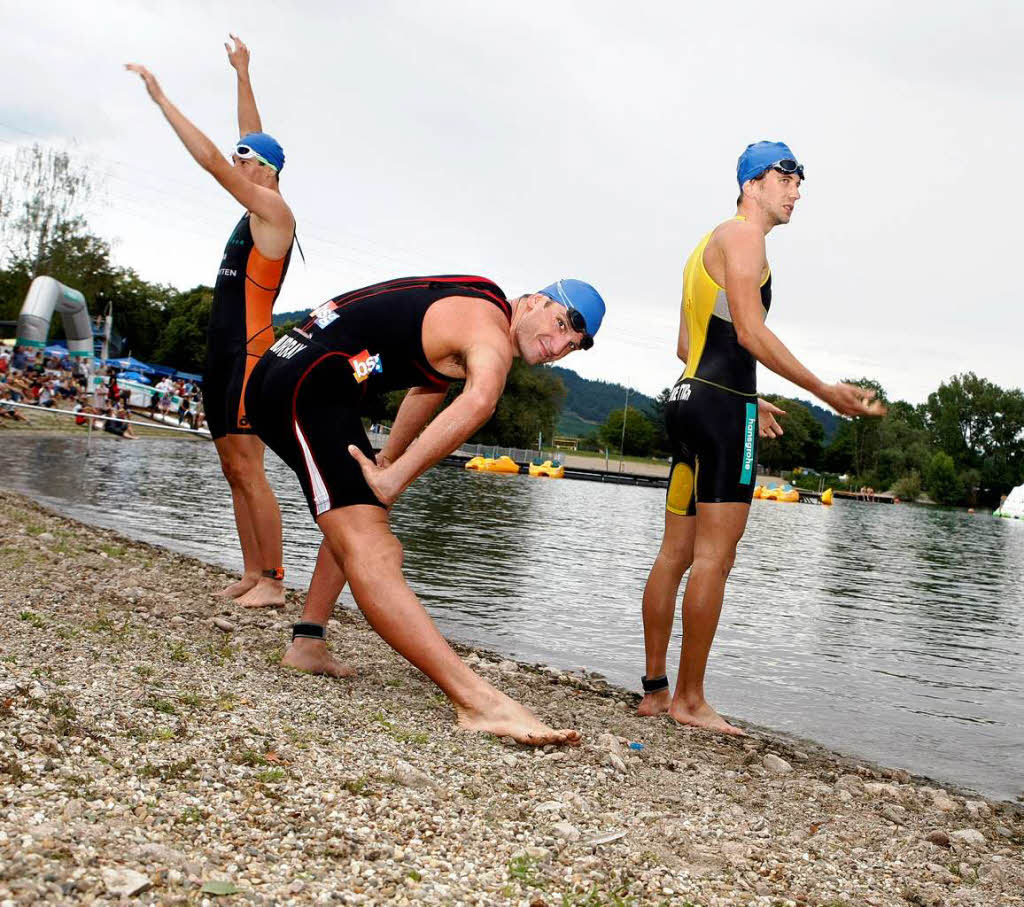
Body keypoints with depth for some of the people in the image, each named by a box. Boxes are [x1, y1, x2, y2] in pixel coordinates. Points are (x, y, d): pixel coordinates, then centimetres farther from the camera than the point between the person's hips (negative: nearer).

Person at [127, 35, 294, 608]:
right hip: (222, 354, 10)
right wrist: (243, 75, 31)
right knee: (234, 471, 7)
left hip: (250, 352, -10)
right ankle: (252, 574, 10)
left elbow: (214, 162, -13)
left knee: (248, 469, -13)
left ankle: (274, 580, -11)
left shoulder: (273, 211, -6)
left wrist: (161, 98, -10)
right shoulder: (256, 209, 18)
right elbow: (253, 144, 28)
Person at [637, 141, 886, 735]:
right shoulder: (742, 233, -4)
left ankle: (656, 691, 12)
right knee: (714, 556, -8)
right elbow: (751, 333, -15)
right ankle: (690, 700, -4)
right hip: (724, 407, -10)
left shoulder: (709, 246, 26)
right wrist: (826, 391, -14)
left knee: (677, 554, 8)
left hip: (691, 399, 10)